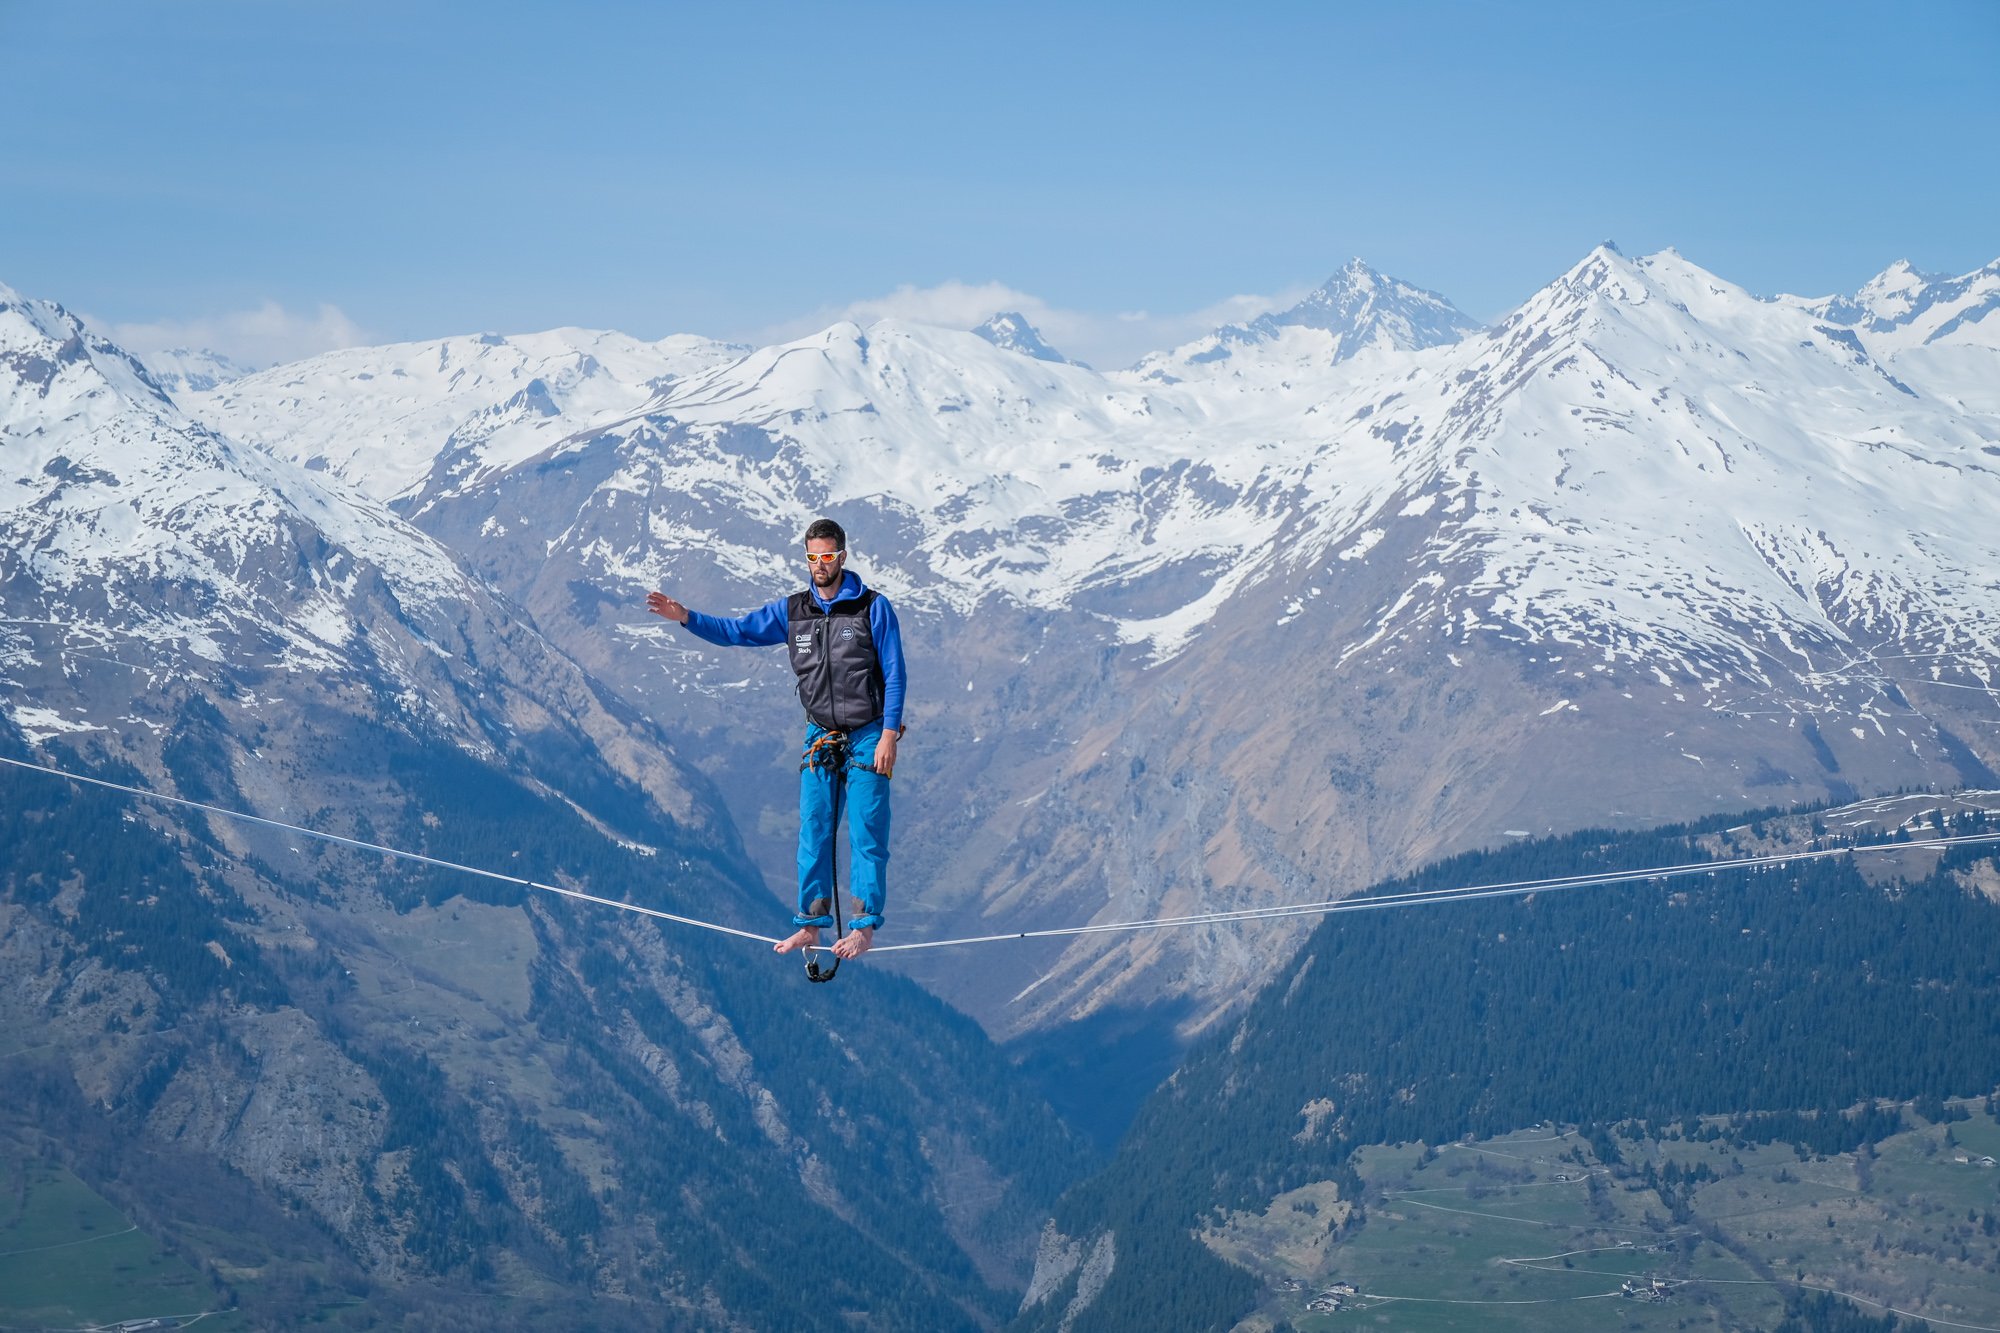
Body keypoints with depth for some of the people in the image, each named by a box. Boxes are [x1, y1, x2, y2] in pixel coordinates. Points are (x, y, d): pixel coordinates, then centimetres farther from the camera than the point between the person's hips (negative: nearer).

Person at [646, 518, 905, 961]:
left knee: (866, 834, -4)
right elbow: (736, 632, 8)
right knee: (812, 831, 4)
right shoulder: (791, 610, 6)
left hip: (867, 737, -4)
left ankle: (865, 926, 2)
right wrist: (685, 617, -8)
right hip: (820, 737, 4)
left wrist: (889, 735, -13)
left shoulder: (873, 608, -6)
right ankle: (811, 923, 11)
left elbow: (894, 675, -6)